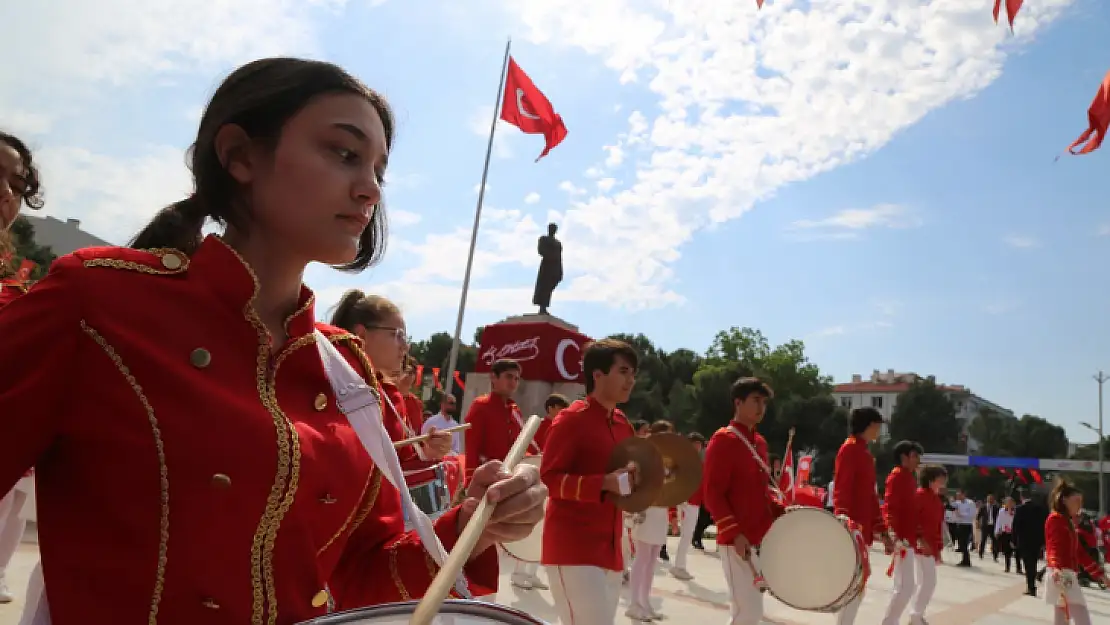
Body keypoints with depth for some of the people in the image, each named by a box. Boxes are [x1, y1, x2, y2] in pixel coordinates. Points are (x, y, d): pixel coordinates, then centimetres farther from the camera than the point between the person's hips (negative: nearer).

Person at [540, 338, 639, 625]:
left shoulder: (623, 424, 12)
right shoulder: (572, 419, -13)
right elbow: (549, 478, -15)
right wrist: (604, 484, -24)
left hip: (610, 550, 8)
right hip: (573, 550, -8)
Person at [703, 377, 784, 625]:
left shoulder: (760, 441, 14)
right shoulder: (723, 439, -12)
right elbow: (713, 494, -16)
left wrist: (779, 511, 4)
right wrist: (735, 533, -22)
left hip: (761, 539, 8)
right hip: (738, 541, -8)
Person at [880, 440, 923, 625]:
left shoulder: (909, 478, 17)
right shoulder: (897, 476, -12)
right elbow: (889, 509, -21)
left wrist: (918, 537, 21)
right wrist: (896, 538, -30)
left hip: (909, 541, 10)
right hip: (902, 542, -10)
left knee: (908, 586, 15)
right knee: (905, 586, -9)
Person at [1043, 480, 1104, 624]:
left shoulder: (1068, 521, 21)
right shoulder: (1055, 519, -9)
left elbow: (1078, 552, 24)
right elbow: (1054, 547, -23)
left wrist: (1099, 573, 24)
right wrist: (1056, 568, -40)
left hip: (1068, 575, 10)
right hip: (1061, 575, -10)